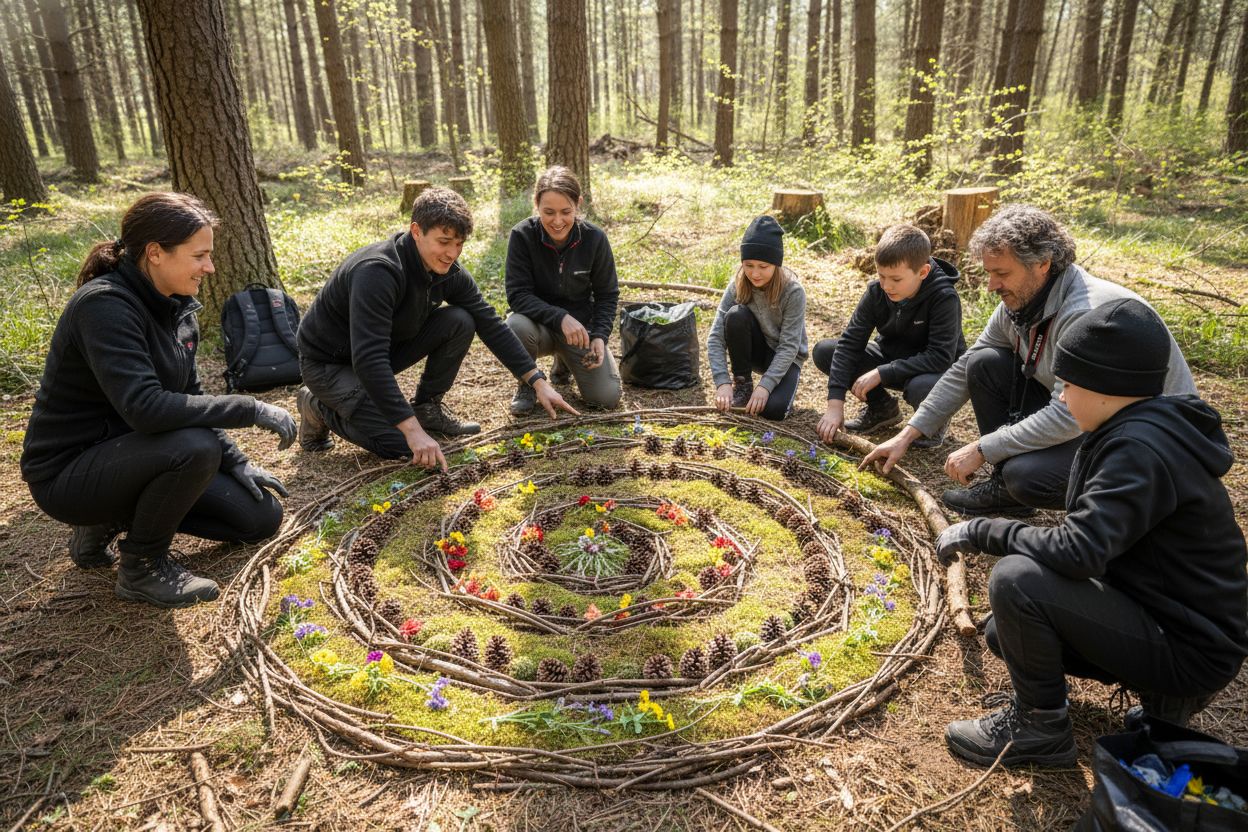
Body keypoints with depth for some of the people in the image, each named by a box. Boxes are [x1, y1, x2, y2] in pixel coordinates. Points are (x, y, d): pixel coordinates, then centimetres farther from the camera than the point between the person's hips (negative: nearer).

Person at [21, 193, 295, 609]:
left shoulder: (176, 305, 0)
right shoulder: (104, 305, -25)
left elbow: (188, 397, 8)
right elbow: (144, 408, -36)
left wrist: (236, 462, 0)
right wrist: (251, 409, -32)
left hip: (128, 451, 8)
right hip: (68, 473, -8)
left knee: (261, 518, 1)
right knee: (194, 447, -35)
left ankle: (114, 519, 14)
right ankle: (141, 567, -9)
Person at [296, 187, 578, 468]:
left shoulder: (449, 272, -10)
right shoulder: (377, 271, -34)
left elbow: (491, 325, -4)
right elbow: (367, 360, -40)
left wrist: (539, 382, -11)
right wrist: (413, 430, -44)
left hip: (387, 347, 7)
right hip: (330, 363, -7)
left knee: (460, 322, -13)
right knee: (403, 444, -21)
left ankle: (426, 408, 5)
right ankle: (320, 408, 4)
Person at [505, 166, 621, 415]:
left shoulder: (594, 238, -13)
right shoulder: (522, 235, -18)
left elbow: (607, 294, -3)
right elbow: (517, 294, -21)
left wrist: (600, 336, -18)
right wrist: (561, 318, -34)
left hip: (581, 326, 2)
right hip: (539, 324, -2)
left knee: (607, 397, -12)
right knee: (517, 325, -38)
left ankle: (564, 363, 23)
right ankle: (526, 384, -3)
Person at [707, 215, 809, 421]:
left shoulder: (793, 292, -24)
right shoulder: (737, 286, -17)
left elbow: (789, 346, -25)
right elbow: (716, 337, -22)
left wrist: (765, 385, -36)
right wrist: (723, 381, -34)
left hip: (784, 358, -3)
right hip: (755, 350, 3)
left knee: (773, 409, -30)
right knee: (736, 315, -29)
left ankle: (783, 387, 7)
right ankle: (743, 385, -10)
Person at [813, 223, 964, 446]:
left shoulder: (944, 298, -28)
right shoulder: (877, 291, -15)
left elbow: (941, 357, -33)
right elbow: (850, 342, -18)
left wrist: (881, 373, -35)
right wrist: (835, 404, -27)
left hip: (935, 371, -5)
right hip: (892, 358, 5)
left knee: (922, 387, -42)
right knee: (824, 351, -12)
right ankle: (881, 407, 6)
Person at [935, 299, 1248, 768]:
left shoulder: (1141, 450, -26)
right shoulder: (1136, 431, 4)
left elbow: (1076, 551, -34)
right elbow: (1090, 543, 12)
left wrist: (980, 532, -22)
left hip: (1189, 650, -10)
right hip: (1161, 609, 10)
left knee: (1015, 580, -26)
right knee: (1005, 632, 13)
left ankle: (1040, 727, -4)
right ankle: (1162, 692, 14)